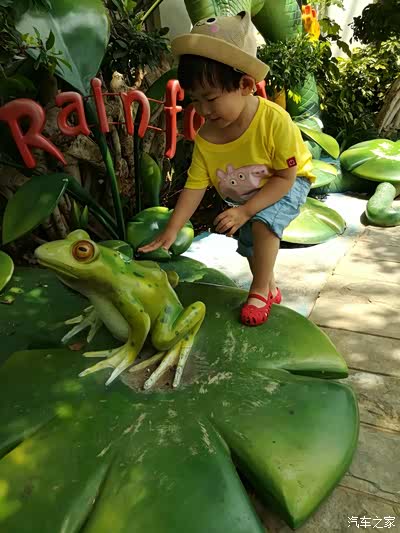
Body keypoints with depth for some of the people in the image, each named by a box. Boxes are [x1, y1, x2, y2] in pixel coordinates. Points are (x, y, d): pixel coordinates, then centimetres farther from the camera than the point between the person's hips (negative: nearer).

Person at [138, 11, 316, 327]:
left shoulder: (275, 121, -34)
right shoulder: (205, 137, -22)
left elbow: (285, 177, -27)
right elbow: (195, 186, -19)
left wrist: (246, 211, -35)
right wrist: (171, 231, -25)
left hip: (289, 184, -5)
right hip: (243, 197, 5)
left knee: (262, 222, -30)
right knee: (249, 242, 7)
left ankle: (260, 291, -10)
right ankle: (270, 289, 33)